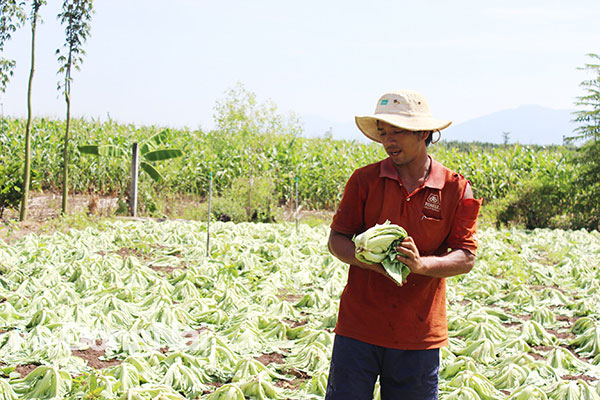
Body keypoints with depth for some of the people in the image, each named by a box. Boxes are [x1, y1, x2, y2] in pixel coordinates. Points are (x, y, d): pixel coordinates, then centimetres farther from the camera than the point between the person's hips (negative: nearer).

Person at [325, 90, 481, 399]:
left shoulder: (456, 189, 0)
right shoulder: (364, 180, 0)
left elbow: (466, 258, 0)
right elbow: (336, 240, 3)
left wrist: (421, 264, -20)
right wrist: (372, 261, -17)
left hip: (419, 333, 0)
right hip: (359, 326, 0)